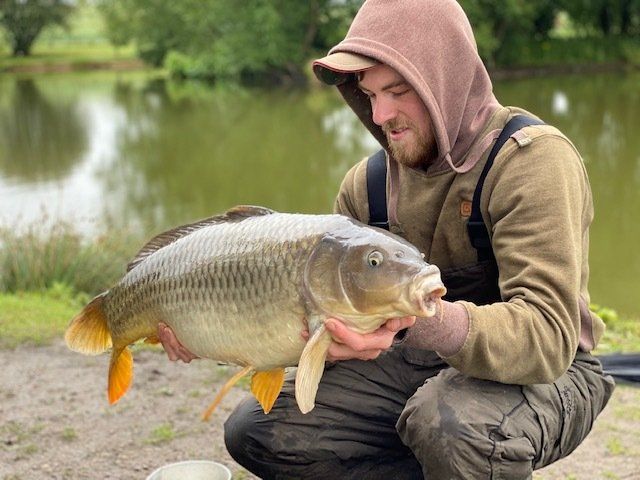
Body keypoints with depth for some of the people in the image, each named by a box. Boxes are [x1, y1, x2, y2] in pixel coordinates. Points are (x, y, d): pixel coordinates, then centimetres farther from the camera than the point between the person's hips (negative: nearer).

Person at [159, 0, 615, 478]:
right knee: (255, 431, -5)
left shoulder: (533, 159, -19)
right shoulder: (369, 182, 2)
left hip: (543, 373, -6)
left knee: (448, 422, -40)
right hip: (415, 363, 7)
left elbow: (548, 334, -31)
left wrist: (427, 321, -49)